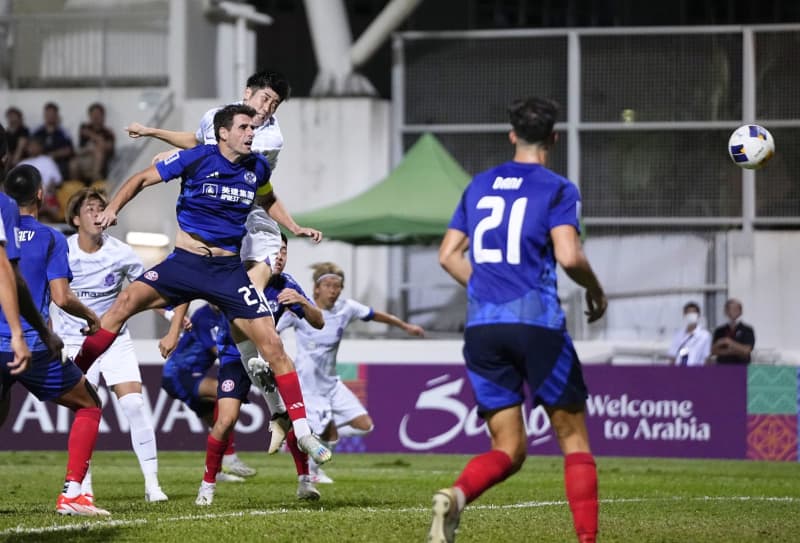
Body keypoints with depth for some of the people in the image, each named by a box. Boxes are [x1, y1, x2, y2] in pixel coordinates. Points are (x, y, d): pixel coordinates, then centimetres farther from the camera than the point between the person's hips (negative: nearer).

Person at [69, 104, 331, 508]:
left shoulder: (257, 168, 5)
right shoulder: (196, 159, -7)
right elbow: (142, 179, 1)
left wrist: (295, 228, 22)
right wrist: (114, 207, -13)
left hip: (229, 269, 2)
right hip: (185, 261, -2)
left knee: (271, 342, -9)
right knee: (128, 300, -25)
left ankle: (302, 432, -3)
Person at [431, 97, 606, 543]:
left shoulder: (479, 185, 15)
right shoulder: (558, 189, -1)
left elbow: (449, 255, 16)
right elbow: (569, 255, -13)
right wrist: (596, 290, 5)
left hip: (482, 328, 4)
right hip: (537, 324, -4)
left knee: (509, 448, 6)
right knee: (574, 439, 8)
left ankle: (455, 497, -24)